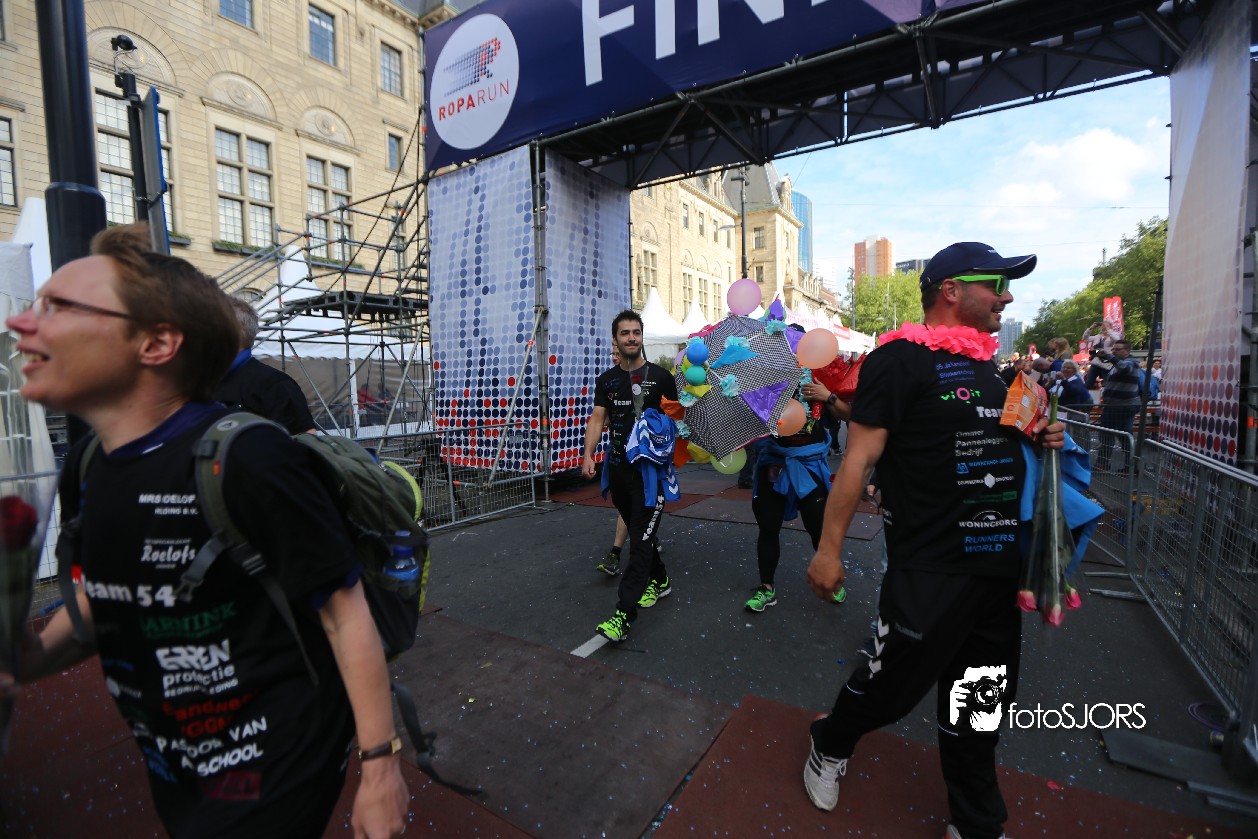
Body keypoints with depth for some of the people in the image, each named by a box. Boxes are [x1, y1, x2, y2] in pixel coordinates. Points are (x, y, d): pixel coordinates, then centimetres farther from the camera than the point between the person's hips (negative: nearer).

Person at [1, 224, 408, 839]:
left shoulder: (246, 461, -27)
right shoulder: (85, 470, -2)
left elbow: (344, 611, -23)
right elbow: (107, 591, 14)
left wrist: (379, 765, -17)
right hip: (171, 767, 8)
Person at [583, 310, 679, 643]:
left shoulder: (660, 376, -1)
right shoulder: (606, 380, 10)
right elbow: (597, 419, 4)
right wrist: (588, 455, -9)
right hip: (618, 468, 5)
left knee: (641, 539, -8)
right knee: (638, 531, 17)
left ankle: (624, 615, -7)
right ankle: (660, 581, 38)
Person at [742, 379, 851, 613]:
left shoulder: (818, 385, 2)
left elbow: (846, 414, 0)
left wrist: (829, 396, -15)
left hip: (810, 465, 0)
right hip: (774, 464, 0)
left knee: (819, 527, 0)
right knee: (768, 527, 4)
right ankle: (767, 589, 19)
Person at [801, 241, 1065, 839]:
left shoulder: (985, 365, 13)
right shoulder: (902, 359, -13)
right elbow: (859, 458, -18)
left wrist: (1040, 438, 6)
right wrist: (829, 548, -19)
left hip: (998, 565, 8)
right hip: (930, 570, -8)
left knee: (976, 702, 21)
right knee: (890, 688, 8)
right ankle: (828, 747, 39)